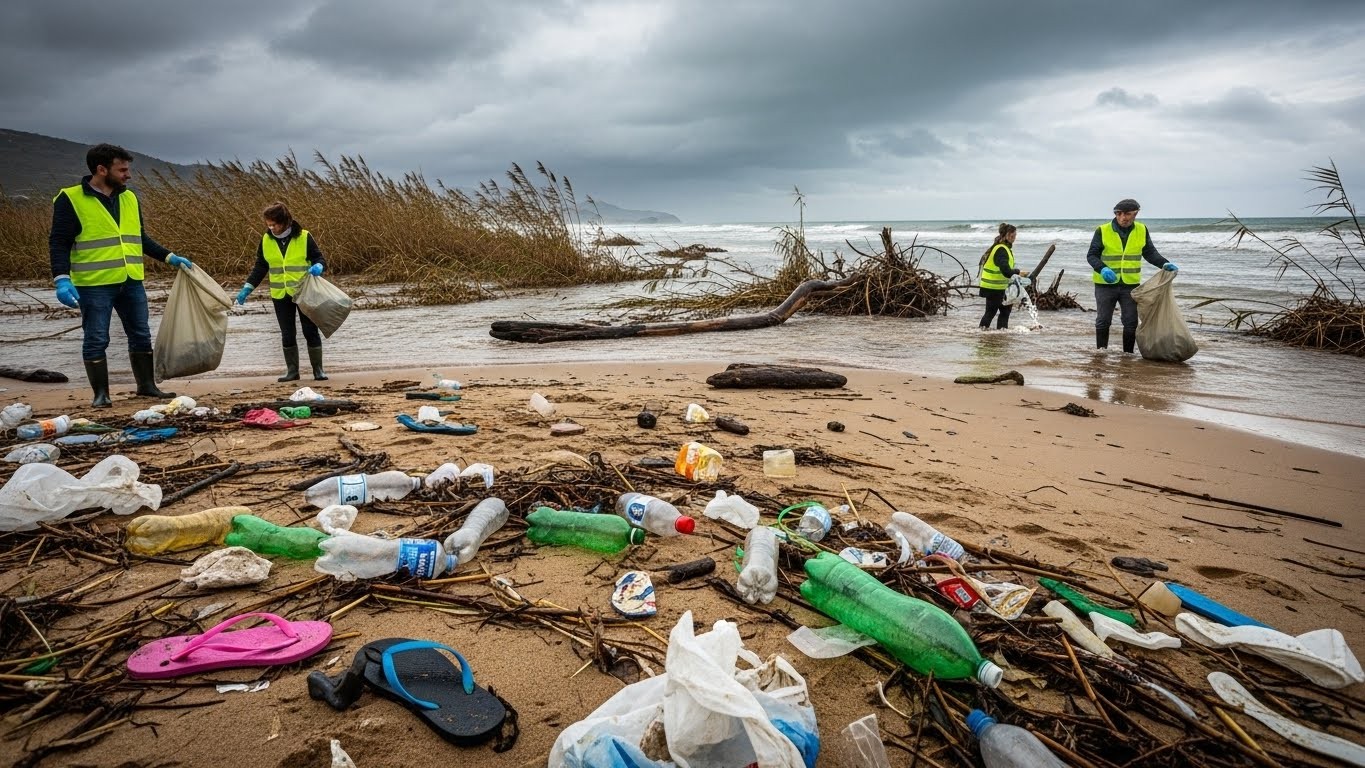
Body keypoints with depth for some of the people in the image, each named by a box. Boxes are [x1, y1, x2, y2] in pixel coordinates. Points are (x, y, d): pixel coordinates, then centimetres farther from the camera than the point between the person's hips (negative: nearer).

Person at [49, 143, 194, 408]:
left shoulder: (129, 198, 11)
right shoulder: (70, 199, -7)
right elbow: (58, 243, -9)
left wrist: (170, 257, 13)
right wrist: (61, 279, -20)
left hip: (131, 282, 6)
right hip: (94, 284, -6)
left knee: (141, 336, 11)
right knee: (96, 340, 1)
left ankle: (147, 386, 22)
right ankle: (101, 393, 11)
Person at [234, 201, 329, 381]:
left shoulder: (304, 237, -7)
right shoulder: (266, 240, 3)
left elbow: (319, 258, -3)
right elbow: (260, 267, 10)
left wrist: (318, 266, -26)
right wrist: (247, 287, 3)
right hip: (280, 295, 3)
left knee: (310, 331, 2)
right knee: (287, 335, 7)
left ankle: (318, 370, 10)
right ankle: (292, 370, 16)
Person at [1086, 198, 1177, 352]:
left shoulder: (1142, 230, 2)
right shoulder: (1103, 230, -8)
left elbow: (1150, 252, 9)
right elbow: (1092, 255, -7)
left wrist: (1165, 264, -9)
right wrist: (1102, 269, -26)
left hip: (1131, 284, 3)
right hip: (1105, 284, -2)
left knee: (1131, 322, 5)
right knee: (1103, 321, 4)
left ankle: (1128, 355, 14)